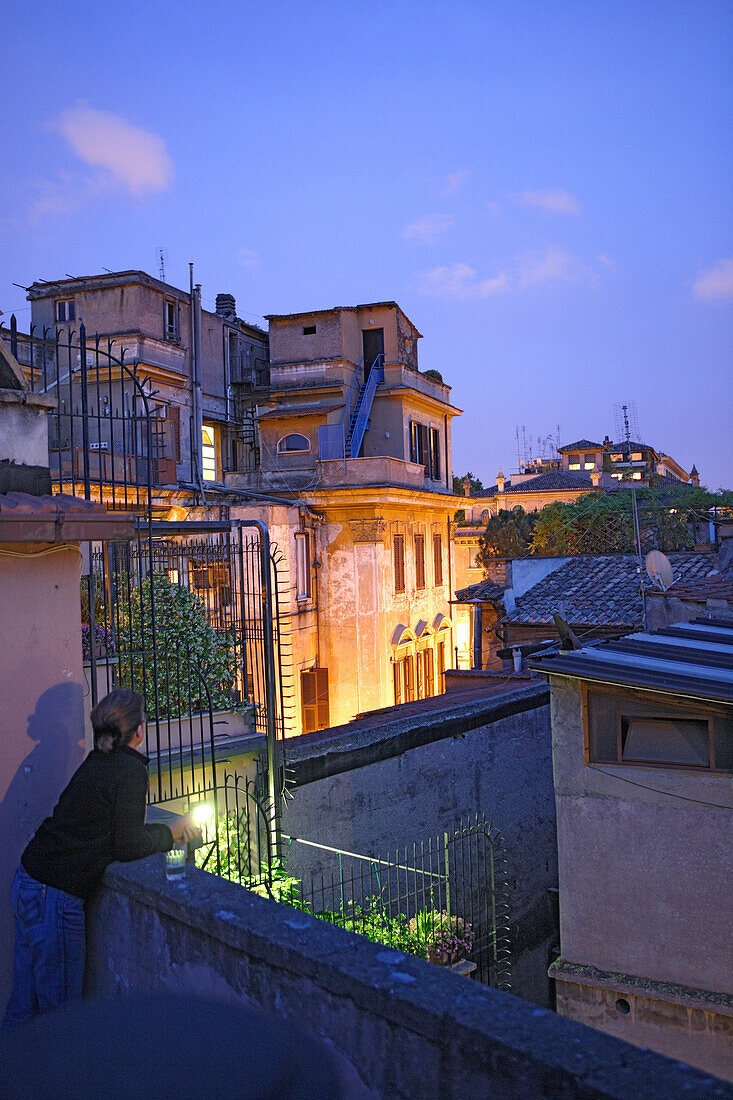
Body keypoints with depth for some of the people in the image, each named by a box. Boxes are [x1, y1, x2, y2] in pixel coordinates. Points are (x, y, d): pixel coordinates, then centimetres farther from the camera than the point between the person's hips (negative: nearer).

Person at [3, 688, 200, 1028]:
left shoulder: (97, 762, 10)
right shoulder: (130, 770, -15)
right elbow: (128, 846, -14)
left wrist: (170, 829, 20)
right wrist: (168, 834, 3)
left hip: (27, 883, 8)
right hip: (56, 895, -8)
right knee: (60, 1009, 4)